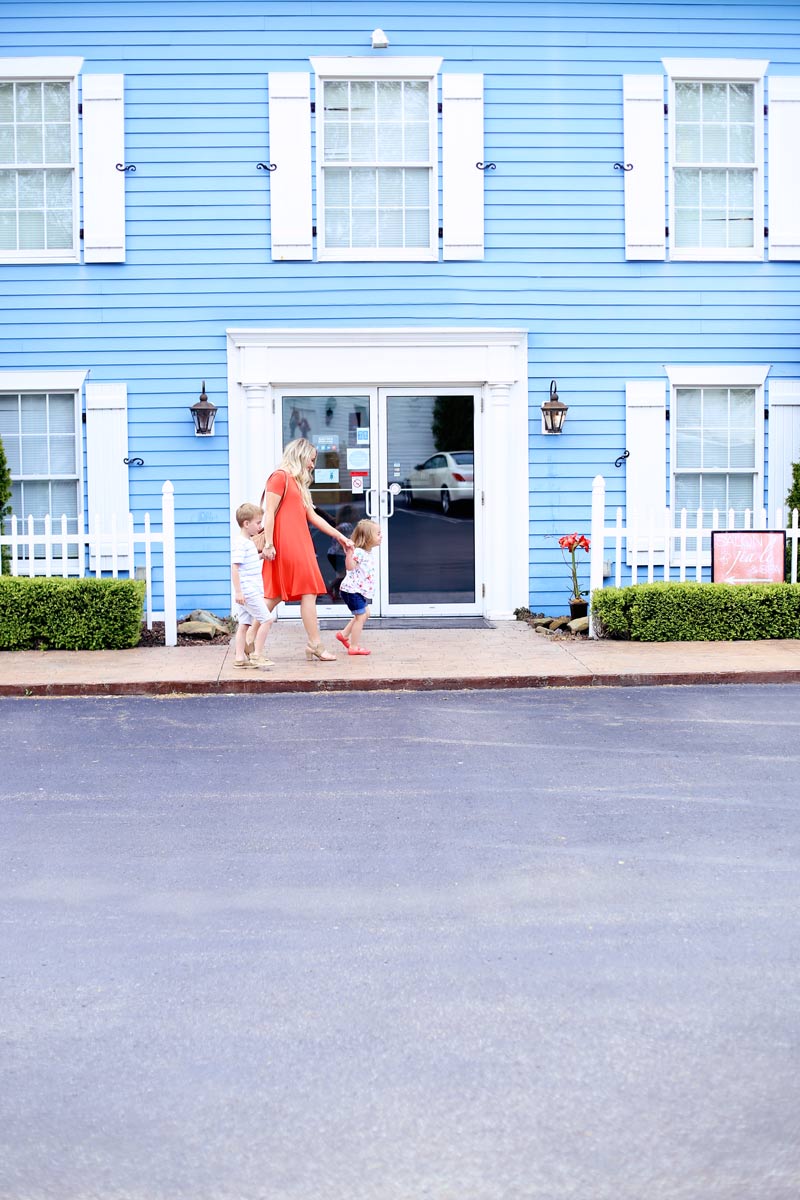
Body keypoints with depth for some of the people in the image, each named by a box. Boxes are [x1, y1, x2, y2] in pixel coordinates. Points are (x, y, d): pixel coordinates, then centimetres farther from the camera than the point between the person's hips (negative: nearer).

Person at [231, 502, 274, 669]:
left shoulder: (248, 542, 17)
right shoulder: (241, 543, -14)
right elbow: (234, 567, -20)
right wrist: (238, 591, -23)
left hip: (251, 591, 10)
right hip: (248, 591, -10)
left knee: (244, 623, 9)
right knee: (265, 620, -8)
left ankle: (240, 657, 10)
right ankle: (257, 655, -4)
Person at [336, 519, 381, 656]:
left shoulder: (368, 552, 12)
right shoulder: (359, 552, -20)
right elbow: (350, 567, -33)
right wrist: (349, 553, -43)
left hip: (361, 591, 10)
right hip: (353, 590, -10)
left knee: (365, 613, 20)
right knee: (360, 616, -5)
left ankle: (344, 634, 29)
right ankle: (354, 646, 3)